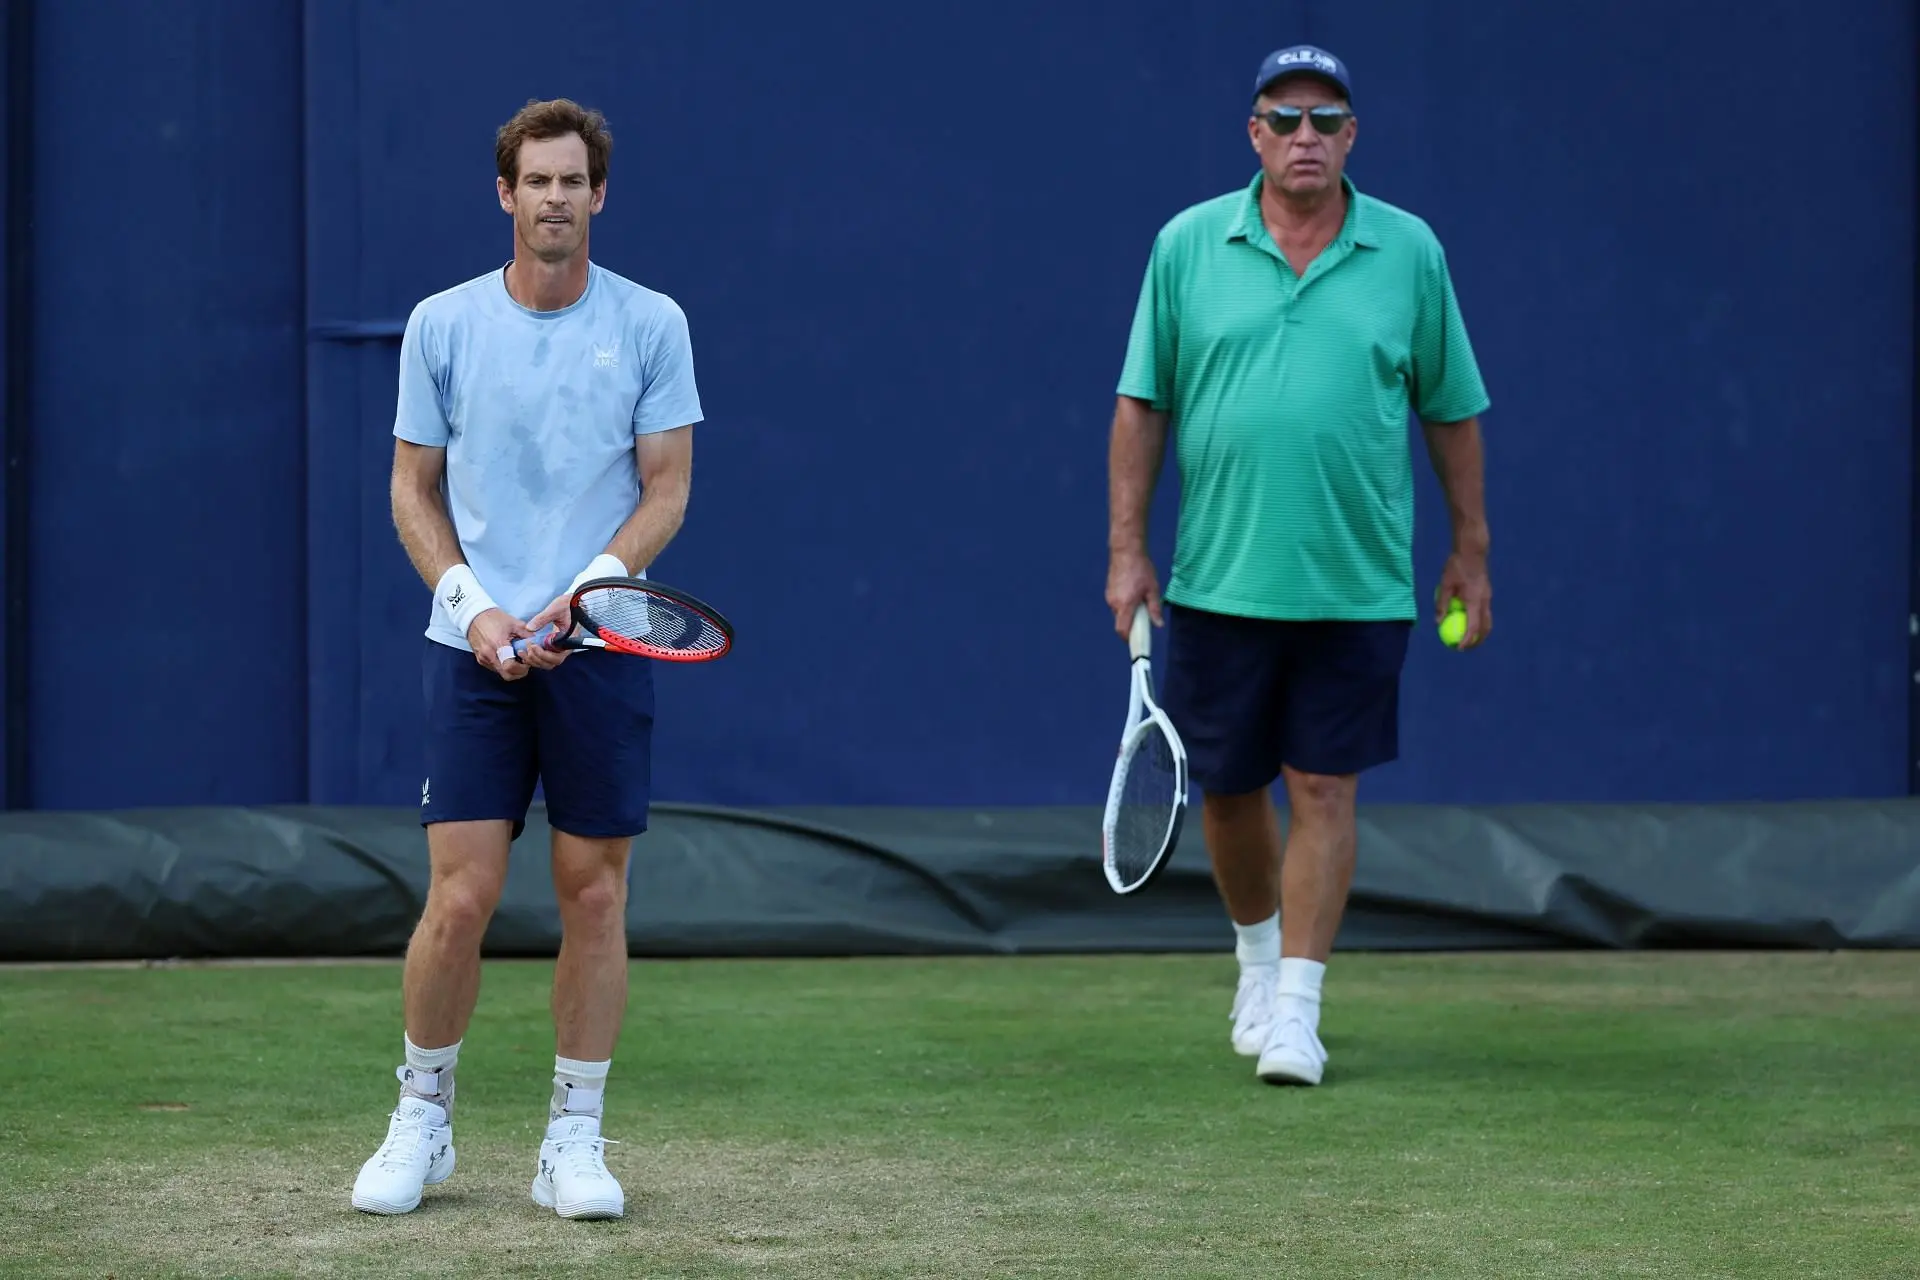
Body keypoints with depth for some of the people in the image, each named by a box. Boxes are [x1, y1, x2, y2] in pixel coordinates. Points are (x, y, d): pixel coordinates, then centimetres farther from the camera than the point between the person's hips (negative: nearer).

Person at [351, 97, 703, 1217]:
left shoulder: (651, 324, 2)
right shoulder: (443, 325, 4)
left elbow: (667, 490, 1)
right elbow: (414, 489, 8)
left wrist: (585, 591, -14)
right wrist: (474, 604, -7)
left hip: (602, 652, 0)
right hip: (473, 649, 0)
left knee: (595, 896, 1)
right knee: (462, 895, -5)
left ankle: (575, 1143, 10)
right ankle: (422, 1120, 13)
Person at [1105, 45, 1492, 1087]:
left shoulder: (1409, 253, 2)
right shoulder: (1188, 247, 2)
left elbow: (1451, 411, 9)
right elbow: (1142, 404, 5)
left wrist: (1470, 552, 9)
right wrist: (1127, 547, 0)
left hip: (1355, 586, -1)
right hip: (1218, 580, 1)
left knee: (1324, 789, -4)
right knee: (1226, 790, 10)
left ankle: (1296, 1007, 1)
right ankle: (1257, 957, 35)